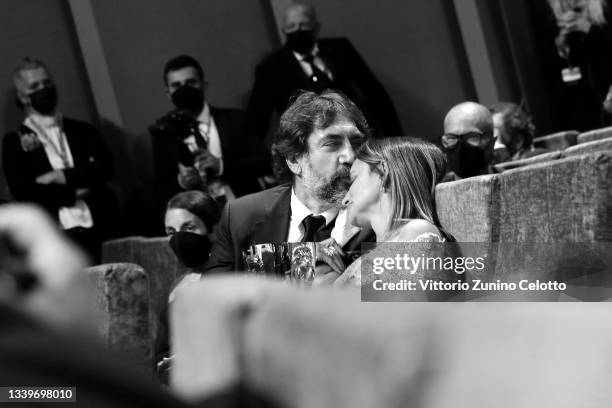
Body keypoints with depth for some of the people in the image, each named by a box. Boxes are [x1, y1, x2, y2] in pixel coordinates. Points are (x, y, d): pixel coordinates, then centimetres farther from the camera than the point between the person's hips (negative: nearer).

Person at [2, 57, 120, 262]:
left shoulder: (83, 131, 16)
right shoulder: (15, 142, 8)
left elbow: (106, 167, 2)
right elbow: (22, 192, -4)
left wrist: (62, 177, -8)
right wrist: (75, 192, -5)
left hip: (98, 233, 2)